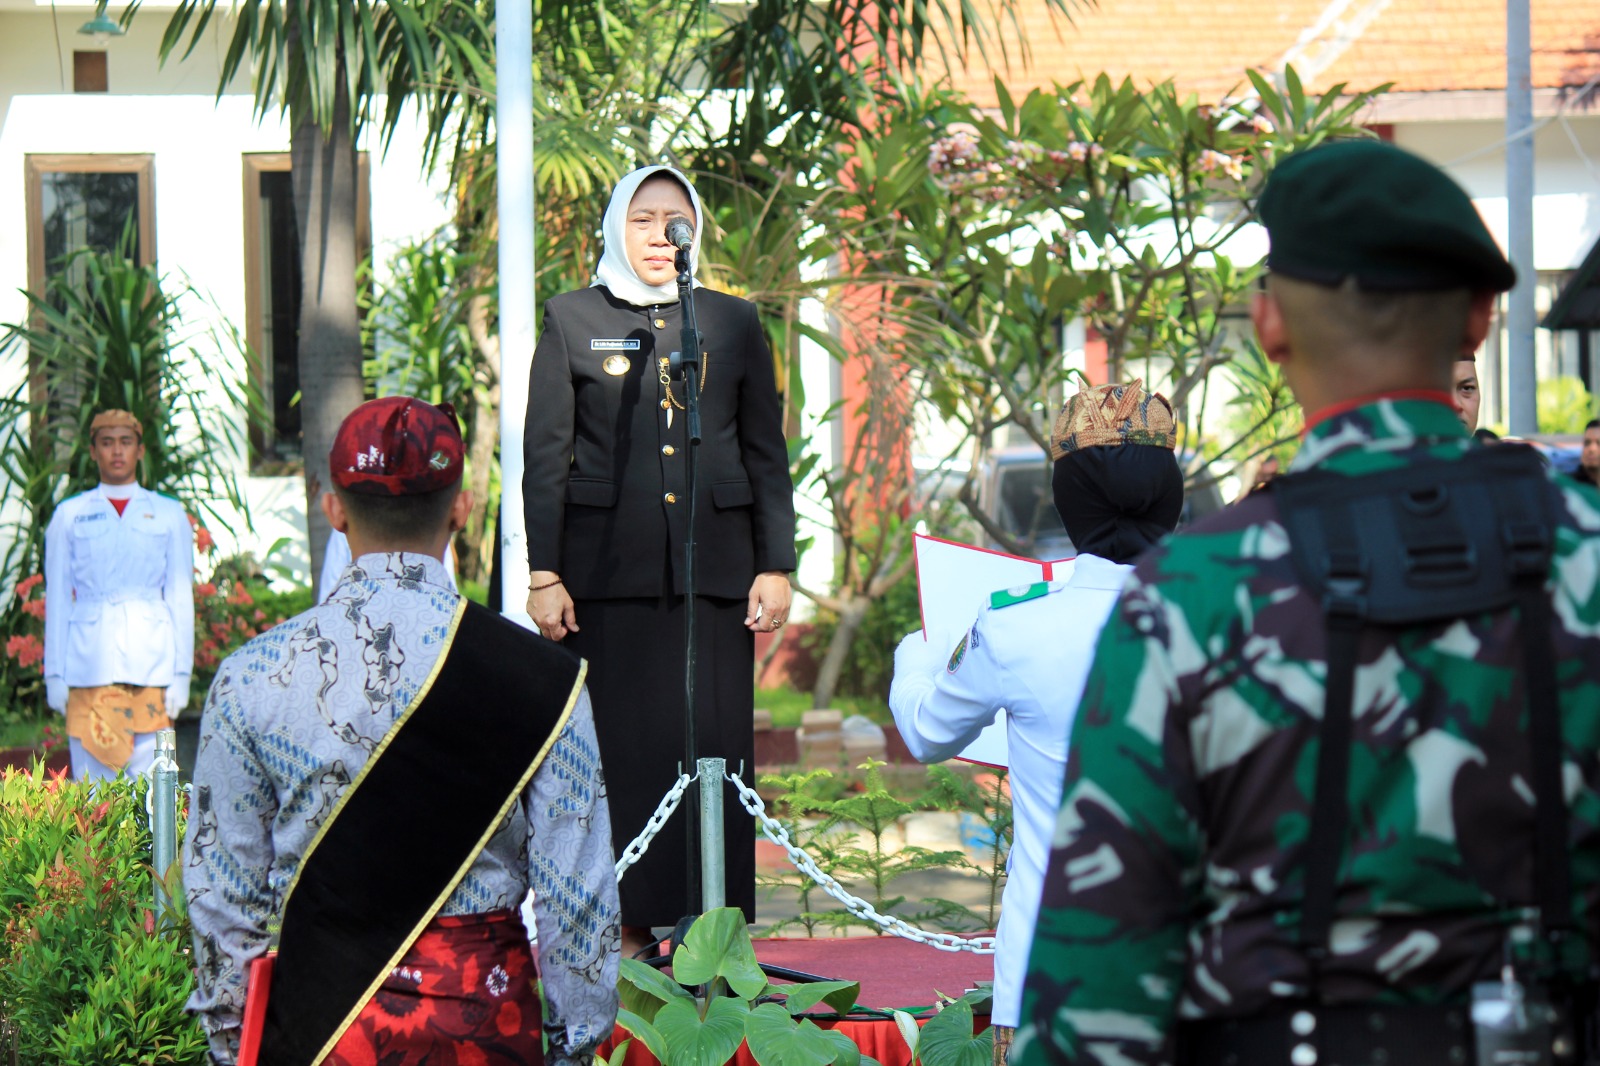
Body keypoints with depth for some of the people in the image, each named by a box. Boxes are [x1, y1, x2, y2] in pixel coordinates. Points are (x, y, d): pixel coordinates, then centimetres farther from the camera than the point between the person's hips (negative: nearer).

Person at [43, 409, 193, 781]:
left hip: (150, 665, 0)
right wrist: (55, 674, 5)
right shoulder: (69, 515, 12)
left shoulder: (169, 514, 12)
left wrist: (181, 673, 3)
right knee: (90, 785, -4)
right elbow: (57, 599, 12)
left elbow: (181, 598, 11)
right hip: (88, 664, 0)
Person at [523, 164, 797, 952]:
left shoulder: (734, 323, 12)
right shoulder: (572, 320, 7)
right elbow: (545, 456, 5)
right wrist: (544, 575, -2)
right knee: (622, 746, -3)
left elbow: (766, 455, 13)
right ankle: (625, 928, 2)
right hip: (609, 571, -1)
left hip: (715, 565, 1)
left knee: (716, 742, -2)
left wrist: (775, 566, 5)